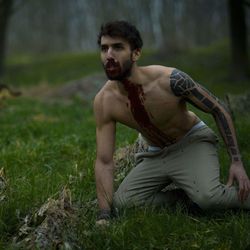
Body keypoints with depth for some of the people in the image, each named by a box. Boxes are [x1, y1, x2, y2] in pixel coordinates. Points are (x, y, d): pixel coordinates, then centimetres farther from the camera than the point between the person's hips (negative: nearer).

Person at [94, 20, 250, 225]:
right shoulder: (104, 102, -20)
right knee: (120, 203, -13)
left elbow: (219, 110, -15)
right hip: (157, 155, 5)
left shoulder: (170, 79, -29)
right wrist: (104, 216, -23)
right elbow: (104, 162, -15)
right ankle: (186, 197, 0)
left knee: (208, 198, -33)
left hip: (193, 143, -4)